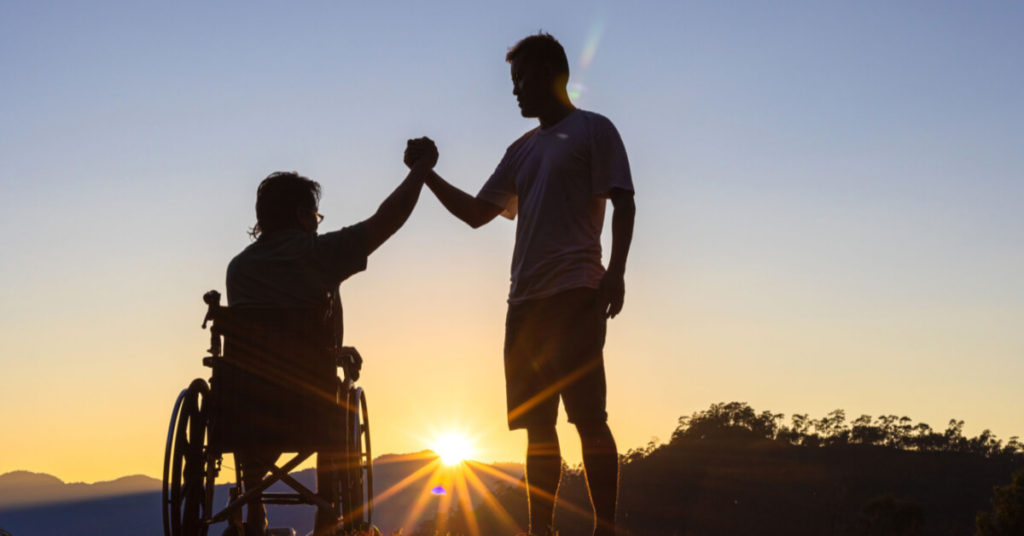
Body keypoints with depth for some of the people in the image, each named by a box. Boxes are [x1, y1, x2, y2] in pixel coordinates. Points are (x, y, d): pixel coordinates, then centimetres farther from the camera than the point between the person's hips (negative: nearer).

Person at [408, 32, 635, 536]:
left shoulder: (592, 130, 4)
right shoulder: (521, 151, 24)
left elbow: (623, 203, -4)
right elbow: (476, 213, 24)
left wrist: (615, 272, -16)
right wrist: (429, 175, 13)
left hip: (574, 295, -7)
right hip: (525, 301, 7)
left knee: (589, 416, -11)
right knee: (537, 424, 6)